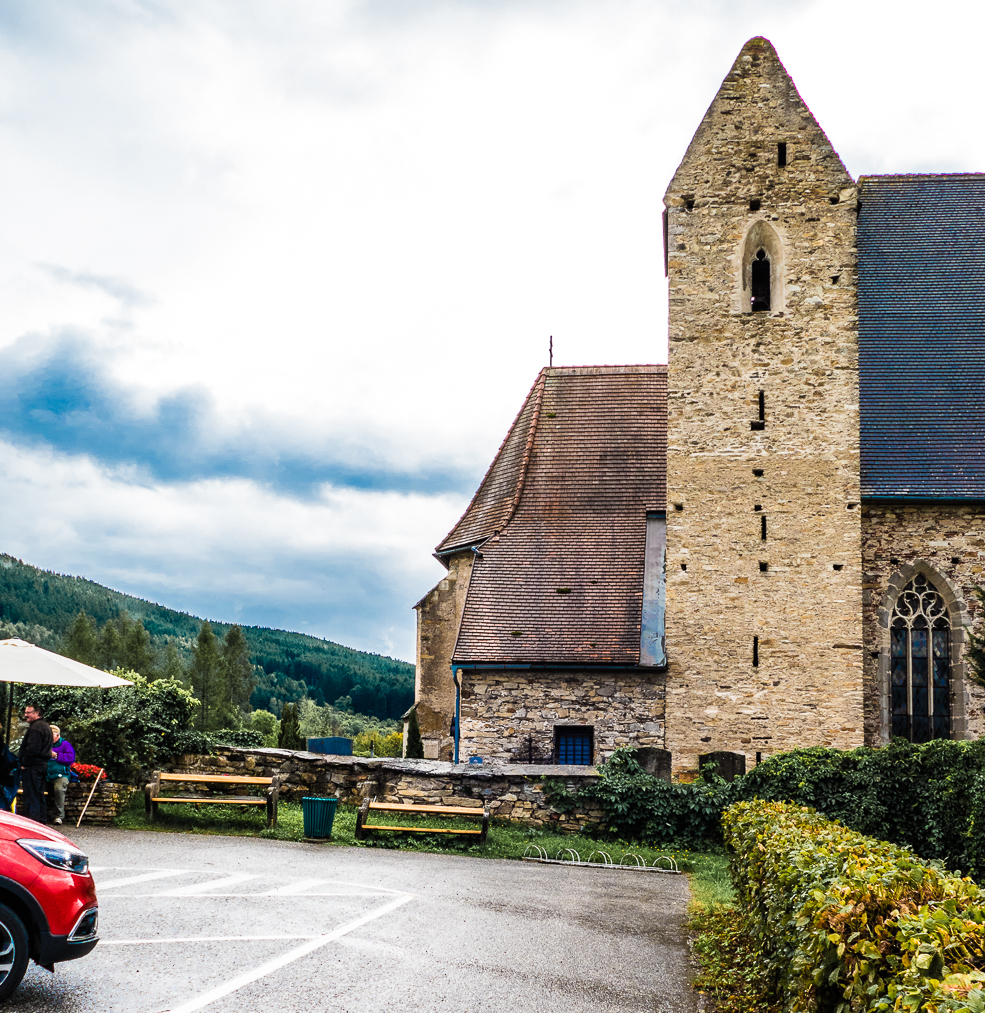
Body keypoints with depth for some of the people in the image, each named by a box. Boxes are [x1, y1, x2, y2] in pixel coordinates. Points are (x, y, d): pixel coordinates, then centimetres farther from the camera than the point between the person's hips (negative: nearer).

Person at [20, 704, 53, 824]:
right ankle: (42, 818, 18)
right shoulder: (45, 725, 19)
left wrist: (24, 764, -16)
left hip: (33, 765, -10)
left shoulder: (36, 727, -14)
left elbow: (32, 748, -22)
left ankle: (32, 818, -10)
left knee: (31, 794, -8)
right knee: (39, 793, 14)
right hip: (43, 764, 10)